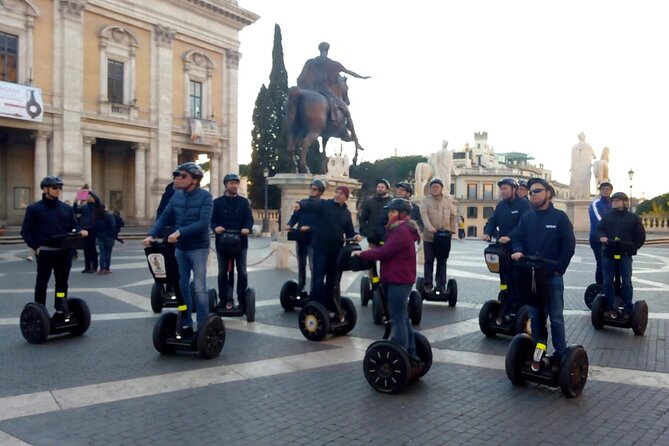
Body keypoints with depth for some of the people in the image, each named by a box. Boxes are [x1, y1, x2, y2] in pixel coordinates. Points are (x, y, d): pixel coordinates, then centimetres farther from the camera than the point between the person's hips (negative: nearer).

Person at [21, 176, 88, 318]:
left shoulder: (66, 209, 11)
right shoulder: (34, 209, -2)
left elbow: (74, 226, 13)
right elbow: (26, 231, -2)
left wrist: (80, 231, -10)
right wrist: (35, 247, -12)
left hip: (64, 252, 4)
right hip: (45, 252, -4)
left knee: (62, 282, 11)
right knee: (42, 283, 6)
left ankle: (61, 309, 22)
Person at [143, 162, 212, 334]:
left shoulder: (205, 196, -11)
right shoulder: (177, 195, 6)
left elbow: (203, 223, -22)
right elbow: (165, 217, 5)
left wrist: (180, 232, -29)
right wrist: (151, 235, -10)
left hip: (198, 248, -5)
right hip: (180, 248, 6)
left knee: (199, 289, -2)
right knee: (182, 287, 10)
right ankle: (186, 324, 20)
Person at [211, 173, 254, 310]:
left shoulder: (244, 202, 6)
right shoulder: (217, 202, 3)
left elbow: (249, 219, -2)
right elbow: (212, 220, -3)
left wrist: (247, 228, -24)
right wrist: (216, 228, -25)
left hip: (240, 242, 0)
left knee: (242, 272, 3)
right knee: (222, 272, 8)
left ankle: (242, 299, 14)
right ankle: (225, 299, 19)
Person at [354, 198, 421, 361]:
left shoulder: (401, 231, -19)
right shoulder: (401, 229, 16)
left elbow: (385, 252, -21)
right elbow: (388, 250, 13)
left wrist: (362, 254, -11)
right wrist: (368, 253, 1)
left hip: (399, 280, -11)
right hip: (399, 278, 11)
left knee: (397, 318, -5)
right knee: (402, 316, 17)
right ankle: (410, 353, 25)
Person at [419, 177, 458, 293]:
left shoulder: (447, 200, 11)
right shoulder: (425, 200, 2)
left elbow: (454, 215, 11)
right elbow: (424, 214, -14)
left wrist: (453, 229, -3)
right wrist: (429, 227, -29)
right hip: (429, 236, -2)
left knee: (442, 262, 7)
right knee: (429, 261, 2)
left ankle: (441, 285, 14)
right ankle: (428, 284, 10)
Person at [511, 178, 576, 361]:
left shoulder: (559, 217, -4)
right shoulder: (526, 217, 8)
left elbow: (569, 245, -6)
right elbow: (517, 239, 9)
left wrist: (559, 268, -10)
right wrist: (517, 251, -13)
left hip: (552, 276, -4)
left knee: (556, 317, 2)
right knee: (535, 316, 10)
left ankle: (561, 355, 11)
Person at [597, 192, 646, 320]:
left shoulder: (633, 217, 5)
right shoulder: (606, 216, 10)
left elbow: (641, 236, 5)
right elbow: (599, 229, 5)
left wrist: (632, 248, -8)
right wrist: (602, 237, -18)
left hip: (625, 254, -2)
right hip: (608, 253, 2)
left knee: (626, 282, 1)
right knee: (608, 282, 3)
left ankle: (627, 309, 9)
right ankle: (612, 308, 14)